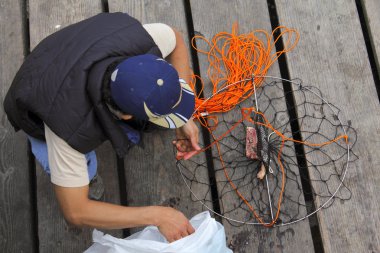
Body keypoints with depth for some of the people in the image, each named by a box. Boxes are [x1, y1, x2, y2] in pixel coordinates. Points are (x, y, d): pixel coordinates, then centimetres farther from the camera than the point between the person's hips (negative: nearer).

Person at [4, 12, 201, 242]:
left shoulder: (134, 36, -38)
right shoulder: (70, 125, -45)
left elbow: (176, 39, -14)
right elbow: (75, 212, -34)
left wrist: (185, 120, -20)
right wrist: (156, 215, -35)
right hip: (40, 113, -3)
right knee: (84, 173, -23)